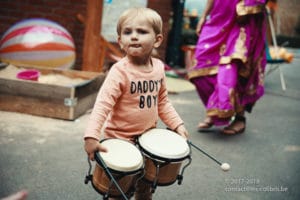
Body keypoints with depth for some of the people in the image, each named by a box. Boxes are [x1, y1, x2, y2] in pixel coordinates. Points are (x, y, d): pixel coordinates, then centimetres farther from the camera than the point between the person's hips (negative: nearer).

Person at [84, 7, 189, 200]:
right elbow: (103, 104, -30)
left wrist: (177, 124, 3)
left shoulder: (159, 67, -2)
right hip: (120, 140, -5)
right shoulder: (120, 71, -22)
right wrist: (91, 136, -40)